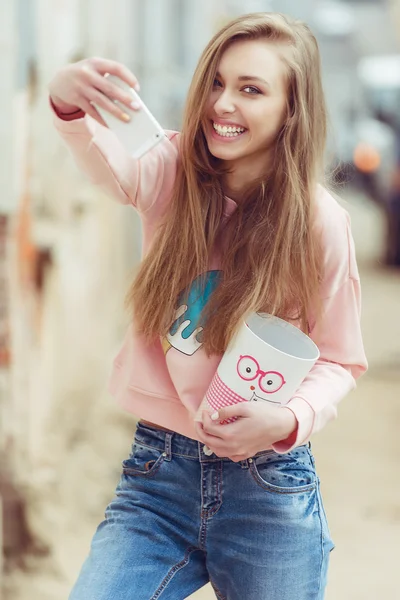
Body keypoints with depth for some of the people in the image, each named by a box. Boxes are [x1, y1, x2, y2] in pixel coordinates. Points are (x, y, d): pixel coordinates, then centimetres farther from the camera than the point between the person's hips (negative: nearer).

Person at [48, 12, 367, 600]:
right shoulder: (174, 172, -2)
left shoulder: (321, 223, -7)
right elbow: (112, 169, -25)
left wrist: (289, 419, -20)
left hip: (269, 488, -1)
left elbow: (339, 361, 1)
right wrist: (69, 105, -47)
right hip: (157, 471, 1)